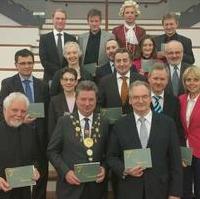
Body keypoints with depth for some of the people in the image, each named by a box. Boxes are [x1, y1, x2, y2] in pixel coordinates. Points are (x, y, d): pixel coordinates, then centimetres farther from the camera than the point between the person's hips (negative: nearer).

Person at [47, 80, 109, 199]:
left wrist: (104, 168, -10)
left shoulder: (104, 123, 1)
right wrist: (65, 171, -11)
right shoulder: (64, 122, -2)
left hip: (96, 186, 2)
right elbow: (52, 151, -1)